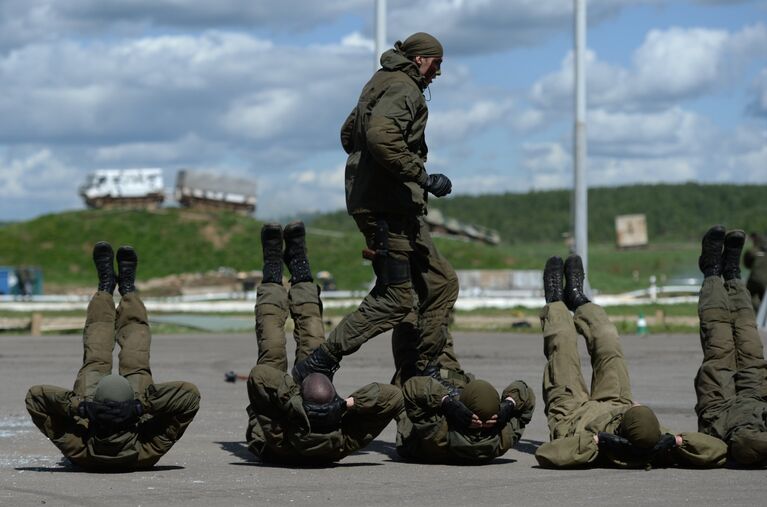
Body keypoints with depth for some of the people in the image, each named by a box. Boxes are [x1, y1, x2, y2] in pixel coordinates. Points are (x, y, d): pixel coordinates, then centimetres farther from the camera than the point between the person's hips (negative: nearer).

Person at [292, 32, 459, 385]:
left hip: (401, 210, 11)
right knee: (394, 299, -11)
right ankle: (318, 365, -9)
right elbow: (381, 136, -28)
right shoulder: (403, 88, -11)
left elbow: (348, 134, 30)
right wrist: (422, 177, -23)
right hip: (387, 206, -11)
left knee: (442, 283, 11)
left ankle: (420, 372, 12)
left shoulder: (382, 84, 22)